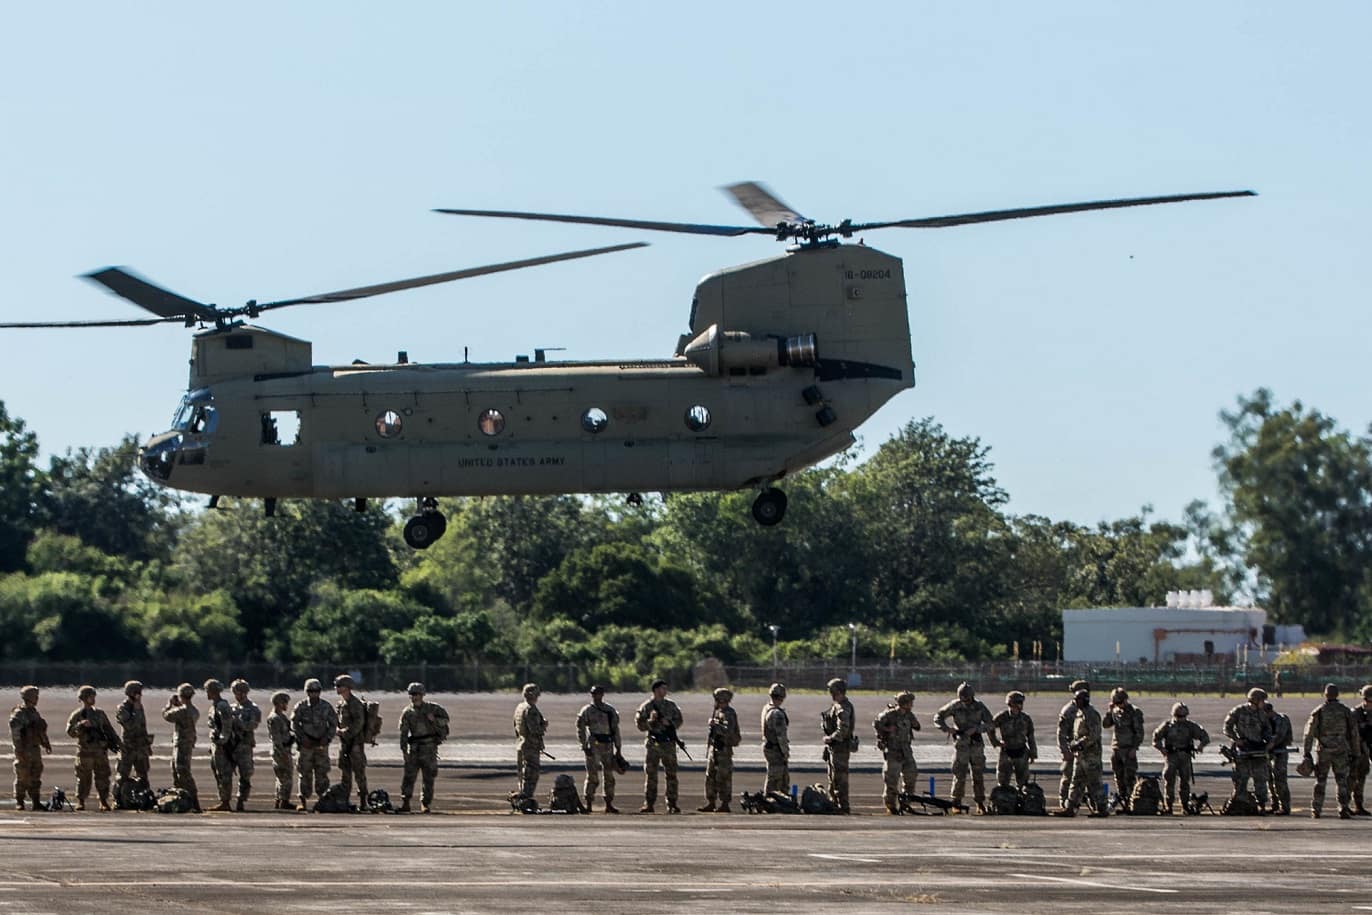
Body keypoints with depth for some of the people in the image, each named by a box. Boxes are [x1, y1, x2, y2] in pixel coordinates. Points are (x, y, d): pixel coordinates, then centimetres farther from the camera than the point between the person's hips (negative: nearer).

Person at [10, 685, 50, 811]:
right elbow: (14, 733, -17)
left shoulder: (35, 713, 14)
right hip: (24, 750, -8)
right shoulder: (18, 714, -12)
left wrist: (46, 744, 20)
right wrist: (19, 750, -22)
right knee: (22, 777, -3)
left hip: (35, 748, 8)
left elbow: (42, 730, 24)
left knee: (36, 777, 8)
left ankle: (36, 802, 12)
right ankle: (19, 802, 4)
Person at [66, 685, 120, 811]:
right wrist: (81, 725, -22)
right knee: (84, 778, -2)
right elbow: (70, 732, -7)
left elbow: (109, 729, 18)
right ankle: (80, 802, 4)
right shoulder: (77, 715, 2)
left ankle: (104, 801, 5)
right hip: (85, 751, -3)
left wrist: (117, 742, 10)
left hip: (101, 750, 3)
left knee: (103, 776, 0)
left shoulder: (100, 714, 14)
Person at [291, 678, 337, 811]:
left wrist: (327, 738, -8)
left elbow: (333, 724, 8)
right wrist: (302, 738, -13)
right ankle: (303, 801, 2)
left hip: (321, 744, 1)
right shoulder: (301, 706, 1)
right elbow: (294, 723, -1)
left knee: (322, 773, -1)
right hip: (305, 744, -1)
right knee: (305, 773, -1)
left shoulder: (326, 707, 5)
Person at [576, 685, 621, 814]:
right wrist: (585, 746, -10)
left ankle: (609, 804, 9)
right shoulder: (587, 710, 2)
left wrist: (618, 747, 11)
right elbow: (580, 730, -1)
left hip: (607, 745, 4)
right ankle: (588, 804, 0)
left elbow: (615, 729, 16)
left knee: (609, 775, 4)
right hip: (593, 745, -4)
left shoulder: (610, 710, 13)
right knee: (592, 775, -5)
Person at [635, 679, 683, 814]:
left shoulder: (670, 705, 9)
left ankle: (672, 804, 3)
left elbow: (678, 721, 11)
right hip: (652, 743, -2)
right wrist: (650, 721, -20)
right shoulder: (646, 706, 0)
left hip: (668, 743, 2)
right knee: (650, 775, -2)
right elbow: (640, 725, -3)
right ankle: (648, 804, 2)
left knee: (671, 774, -1)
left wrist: (669, 723, -9)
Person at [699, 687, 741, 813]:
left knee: (723, 778, -6)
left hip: (724, 749, -9)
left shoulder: (729, 714, -14)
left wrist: (715, 725, -21)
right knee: (710, 776, 10)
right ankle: (710, 803, 14)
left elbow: (729, 731, -27)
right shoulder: (717, 712, 15)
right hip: (713, 748, 9)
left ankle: (724, 804, -3)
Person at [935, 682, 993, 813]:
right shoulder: (955, 706, -6)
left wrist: (976, 729, -20)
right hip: (961, 745, -2)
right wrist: (947, 729, -18)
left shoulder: (979, 706, -3)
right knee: (959, 775, -4)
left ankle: (980, 804, 13)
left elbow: (989, 724, -4)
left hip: (976, 745, 2)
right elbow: (938, 717, -2)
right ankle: (956, 804, 3)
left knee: (978, 775, 4)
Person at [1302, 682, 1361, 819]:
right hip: (1341, 751, 0)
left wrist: (1307, 752, 3)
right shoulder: (1345, 711, 1)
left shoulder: (1319, 712, -1)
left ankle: (1316, 809, 13)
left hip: (1324, 751, 0)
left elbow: (1309, 733, -2)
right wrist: (1355, 753, 10)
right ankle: (1343, 810, -8)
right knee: (1342, 781, 2)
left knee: (1320, 781, 10)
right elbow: (1354, 733, 3)